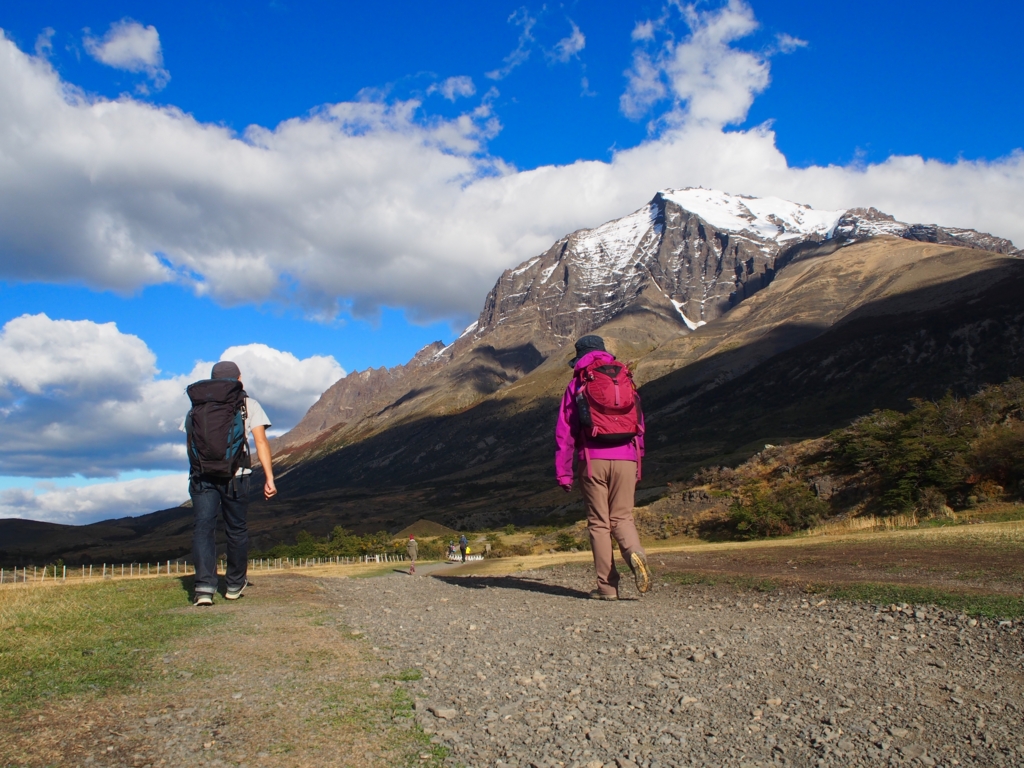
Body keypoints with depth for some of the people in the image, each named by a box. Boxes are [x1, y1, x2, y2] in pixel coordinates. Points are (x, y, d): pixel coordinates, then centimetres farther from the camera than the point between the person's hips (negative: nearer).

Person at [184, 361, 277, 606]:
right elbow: (261, 441, -2)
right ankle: (235, 585, 25)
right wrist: (269, 477, -4)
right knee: (237, 529, 12)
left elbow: (190, 444, 15)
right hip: (235, 475, -1)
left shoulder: (197, 406, 16)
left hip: (201, 475, 2)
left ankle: (204, 587, -14)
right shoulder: (249, 405, 9)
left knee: (203, 528, 0)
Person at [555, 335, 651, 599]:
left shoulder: (577, 384, 7)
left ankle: (607, 586, 5)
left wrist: (563, 473, 4)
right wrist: (637, 464, 21)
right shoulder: (626, 381, 15)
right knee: (622, 517, 11)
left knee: (599, 522, 5)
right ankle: (635, 553, -19)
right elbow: (639, 425, 15)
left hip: (593, 460, -2)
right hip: (626, 459, 2)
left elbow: (565, 432, 2)